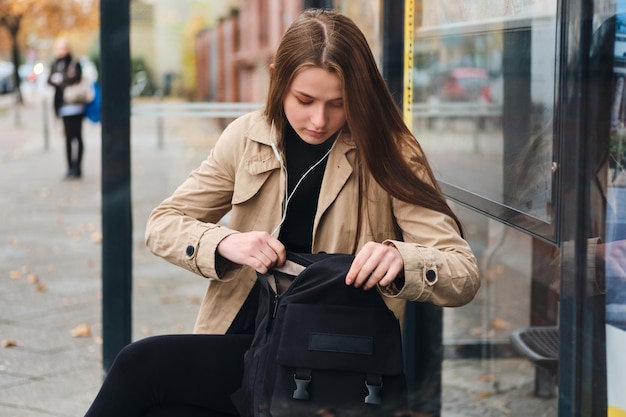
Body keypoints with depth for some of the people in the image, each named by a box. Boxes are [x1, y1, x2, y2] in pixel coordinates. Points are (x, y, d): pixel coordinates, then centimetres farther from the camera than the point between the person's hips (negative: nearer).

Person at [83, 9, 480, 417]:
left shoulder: (388, 154, -8)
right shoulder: (248, 137, 2)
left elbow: (464, 274, -12)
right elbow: (162, 224, 5)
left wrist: (399, 259, -35)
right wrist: (224, 242, -18)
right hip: (238, 334, 4)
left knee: (142, 364, -21)